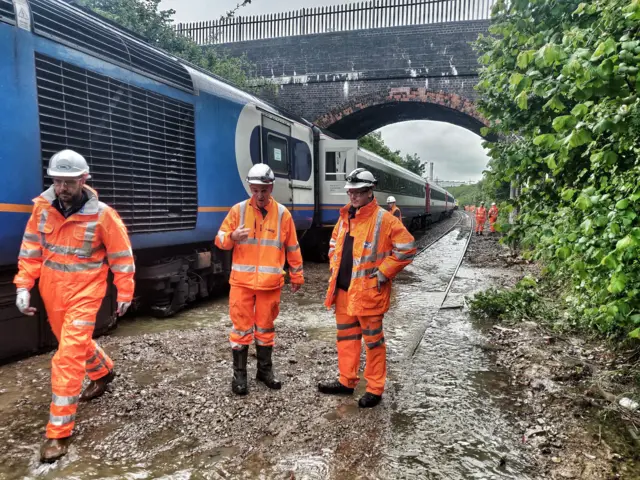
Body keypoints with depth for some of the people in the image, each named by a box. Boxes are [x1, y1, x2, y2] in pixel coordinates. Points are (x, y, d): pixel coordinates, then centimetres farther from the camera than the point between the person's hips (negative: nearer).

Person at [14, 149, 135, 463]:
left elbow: (121, 256, -8)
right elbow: (32, 249, 3)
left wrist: (125, 293, -3)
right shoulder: (42, 207, -5)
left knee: (69, 355, -8)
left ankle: (59, 432, 3)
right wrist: (23, 285, -4)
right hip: (52, 290, 5)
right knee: (75, 341, 24)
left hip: (85, 292, -5)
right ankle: (103, 372, 54)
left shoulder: (102, 214, -17)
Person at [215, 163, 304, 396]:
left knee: (266, 327, 13)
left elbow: (292, 248, 8)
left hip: (270, 283, 1)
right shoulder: (238, 210, -1)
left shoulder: (282, 213, 1)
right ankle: (239, 374, 18)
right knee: (241, 327, 5)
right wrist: (233, 236, -21)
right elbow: (220, 240, 1)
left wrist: (297, 276, 11)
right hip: (242, 281, -1)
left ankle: (265, 370, 28)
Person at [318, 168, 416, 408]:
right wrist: (335, 268, 13)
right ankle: (346, 381, 32)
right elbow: (334, 244, 25)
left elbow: (407, 248, -14)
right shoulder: (345, 217, 10)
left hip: (368, 291, -7)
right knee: (346, 337, 17)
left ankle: (375, 389, 18)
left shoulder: (384, 219, -12)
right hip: (343, 289, 7)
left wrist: (382, 273, -14)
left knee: (373, 340, 5)